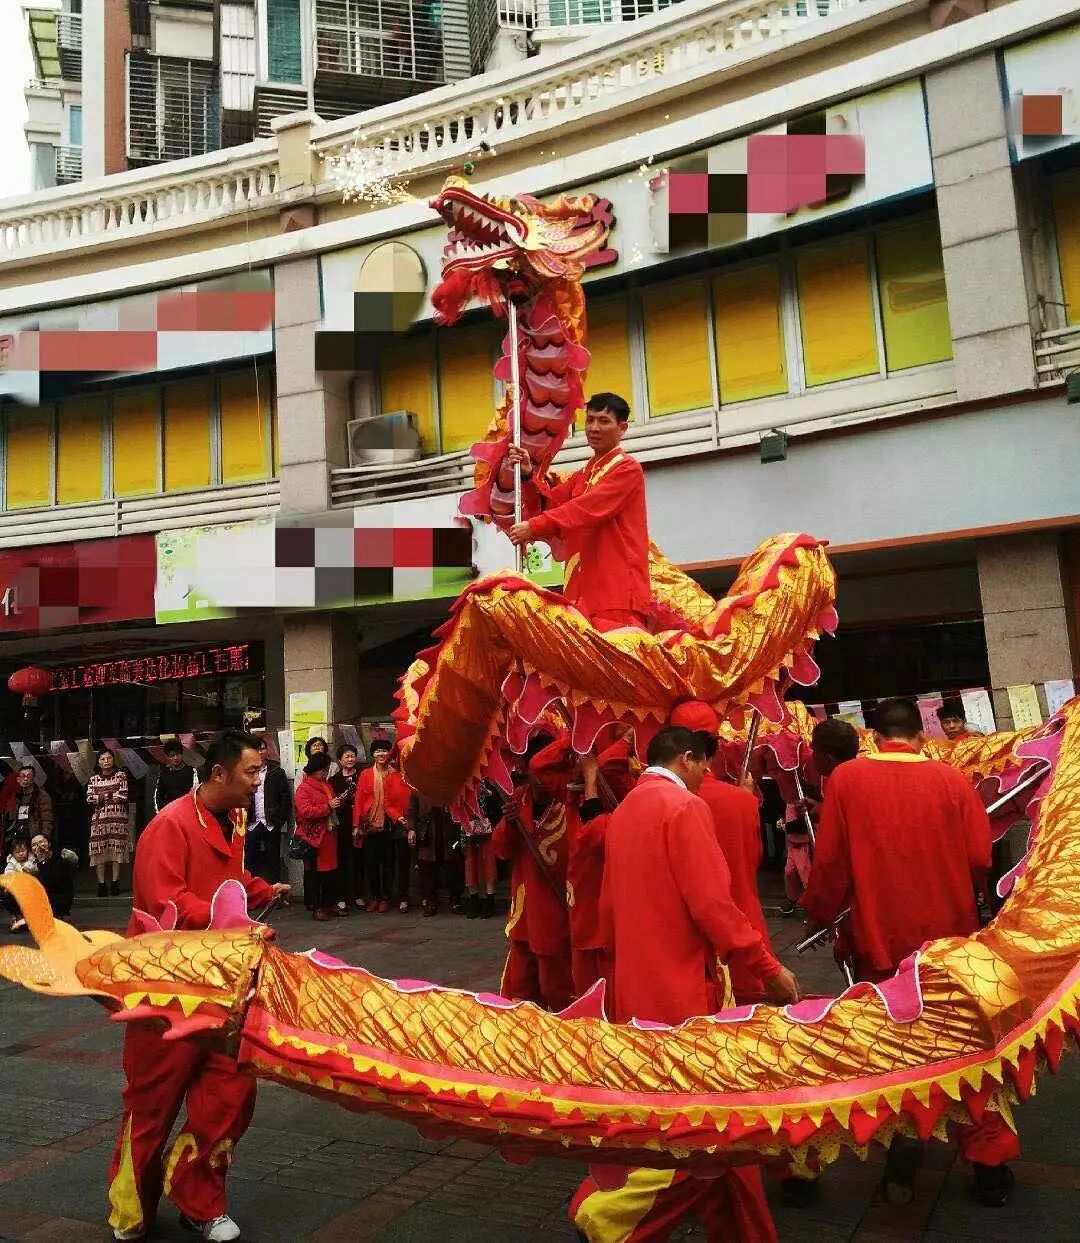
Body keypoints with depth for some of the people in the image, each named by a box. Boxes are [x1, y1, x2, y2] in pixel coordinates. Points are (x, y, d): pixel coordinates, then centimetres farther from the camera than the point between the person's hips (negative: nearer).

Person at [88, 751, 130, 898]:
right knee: (99, 851, -5)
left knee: (116, 850, -6)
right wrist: (112, 795, -5)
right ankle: (101, 884, -4)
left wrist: (102, 796, 1)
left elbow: (123, 796, -3)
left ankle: (115, 883, -3)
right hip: (99, 818, 2)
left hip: (118, 817, -2)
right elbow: (89, 798, 2)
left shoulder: (121, 775, 9)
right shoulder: (94, 779, 14)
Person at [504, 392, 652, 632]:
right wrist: (528, 476, -3)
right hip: (583, 590, 7)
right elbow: (551, 502, 13)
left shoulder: (628, 469, -3)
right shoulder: (582, 475, 24)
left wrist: (534, 527, -19)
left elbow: (587, 510, -16)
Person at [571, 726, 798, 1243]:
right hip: (681, 984, -9)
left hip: (637, 982, 9)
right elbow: (711, 902, -19)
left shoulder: (624, 811, 13)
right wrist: (769, 967, -11)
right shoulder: (684, 806, -13)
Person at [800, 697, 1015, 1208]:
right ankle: (989, 1164, 27)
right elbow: (980, 863, -3)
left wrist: (818, 915, 8)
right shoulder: (953, 780, -9)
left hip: (880, 942, -1)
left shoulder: (846, 777, -10)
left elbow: (829, 861, -8)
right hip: (949, 939, 1)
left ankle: (903, 1165, 21)